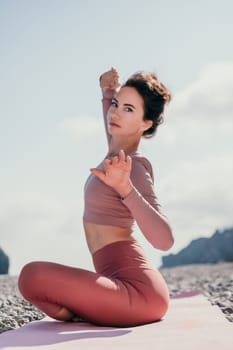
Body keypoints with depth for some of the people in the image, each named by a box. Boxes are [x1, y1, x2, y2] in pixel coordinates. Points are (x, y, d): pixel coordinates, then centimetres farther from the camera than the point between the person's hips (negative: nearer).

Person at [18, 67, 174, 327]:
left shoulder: (134, 168, -16)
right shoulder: (119, 155, 8)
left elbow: (164, 240, -28)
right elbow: (115, 130, 34)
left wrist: (126, 188, -40)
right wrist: (108, 95, 17)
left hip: (137, 290, -9)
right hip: (127, 285, 9)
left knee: (32, 275, -30)